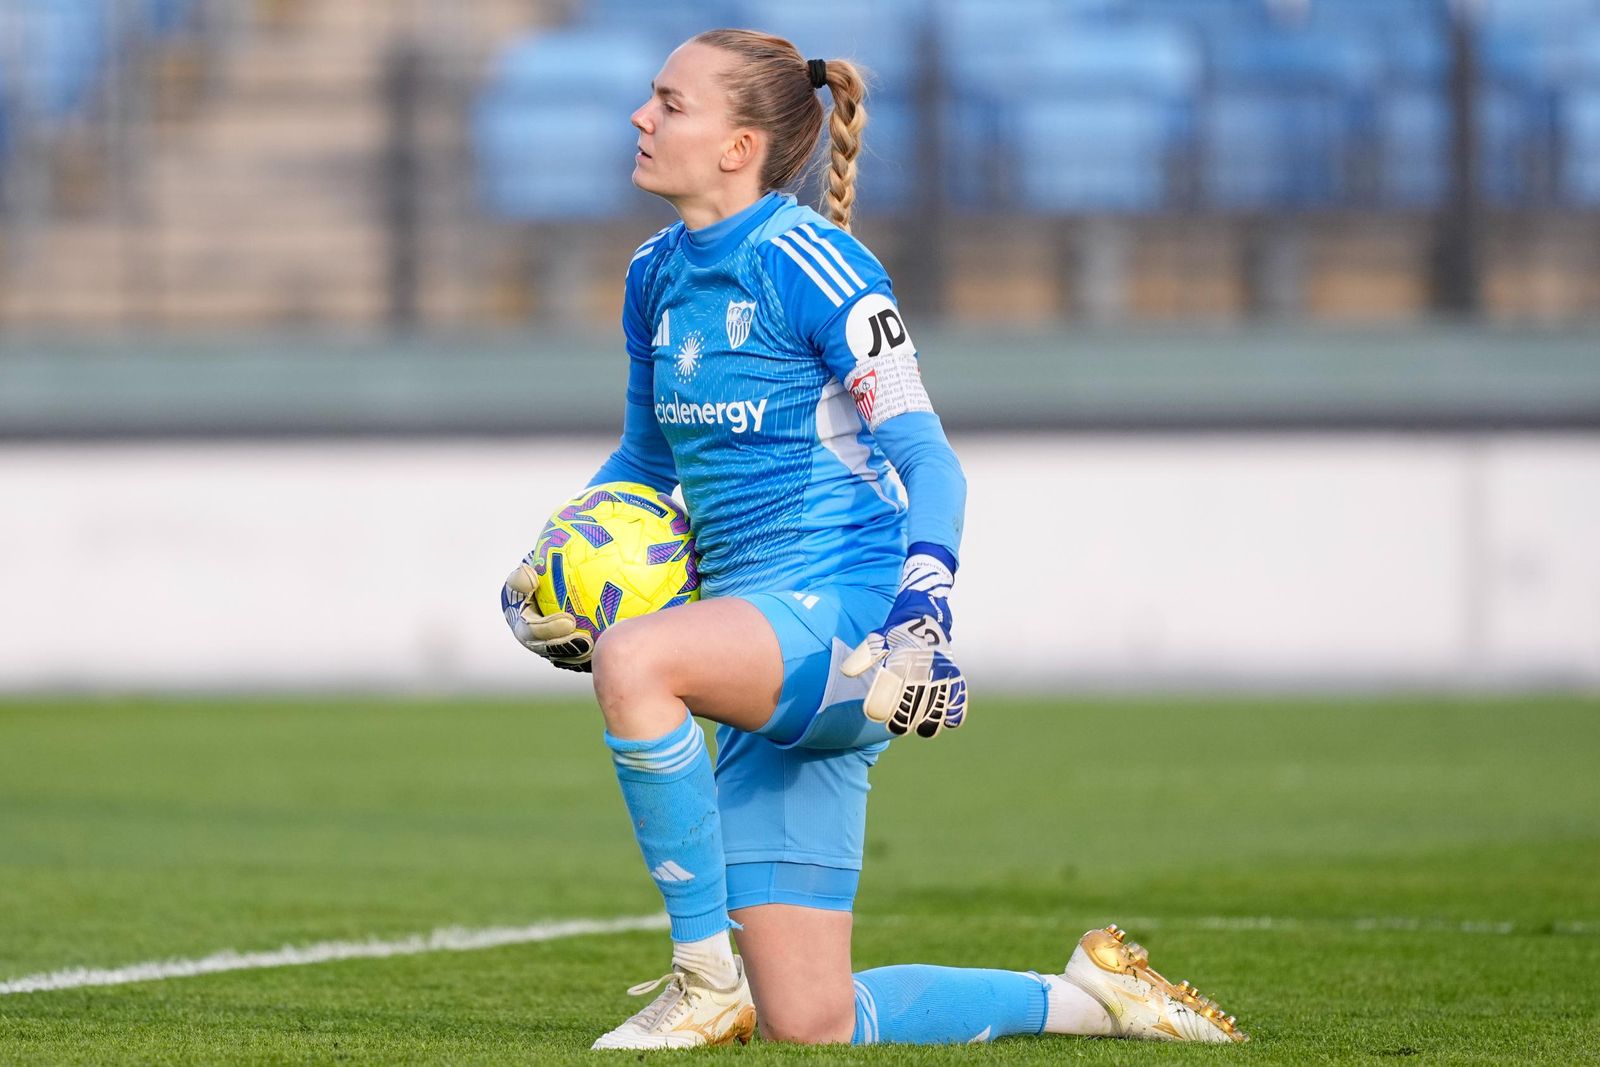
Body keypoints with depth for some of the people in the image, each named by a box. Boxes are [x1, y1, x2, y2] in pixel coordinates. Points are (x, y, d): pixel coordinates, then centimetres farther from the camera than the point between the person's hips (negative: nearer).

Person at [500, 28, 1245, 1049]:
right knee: (808, 1025, 2)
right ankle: (1086, 997, 21)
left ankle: (709, 980, -24)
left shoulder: (809, 264, -11)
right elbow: (645, 458, 26)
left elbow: (927, 460, -13)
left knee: (633, 661, -37)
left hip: (841, 612, -8)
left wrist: (923, 601, -29)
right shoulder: (657, 276, 12)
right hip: (768, 668, 8)